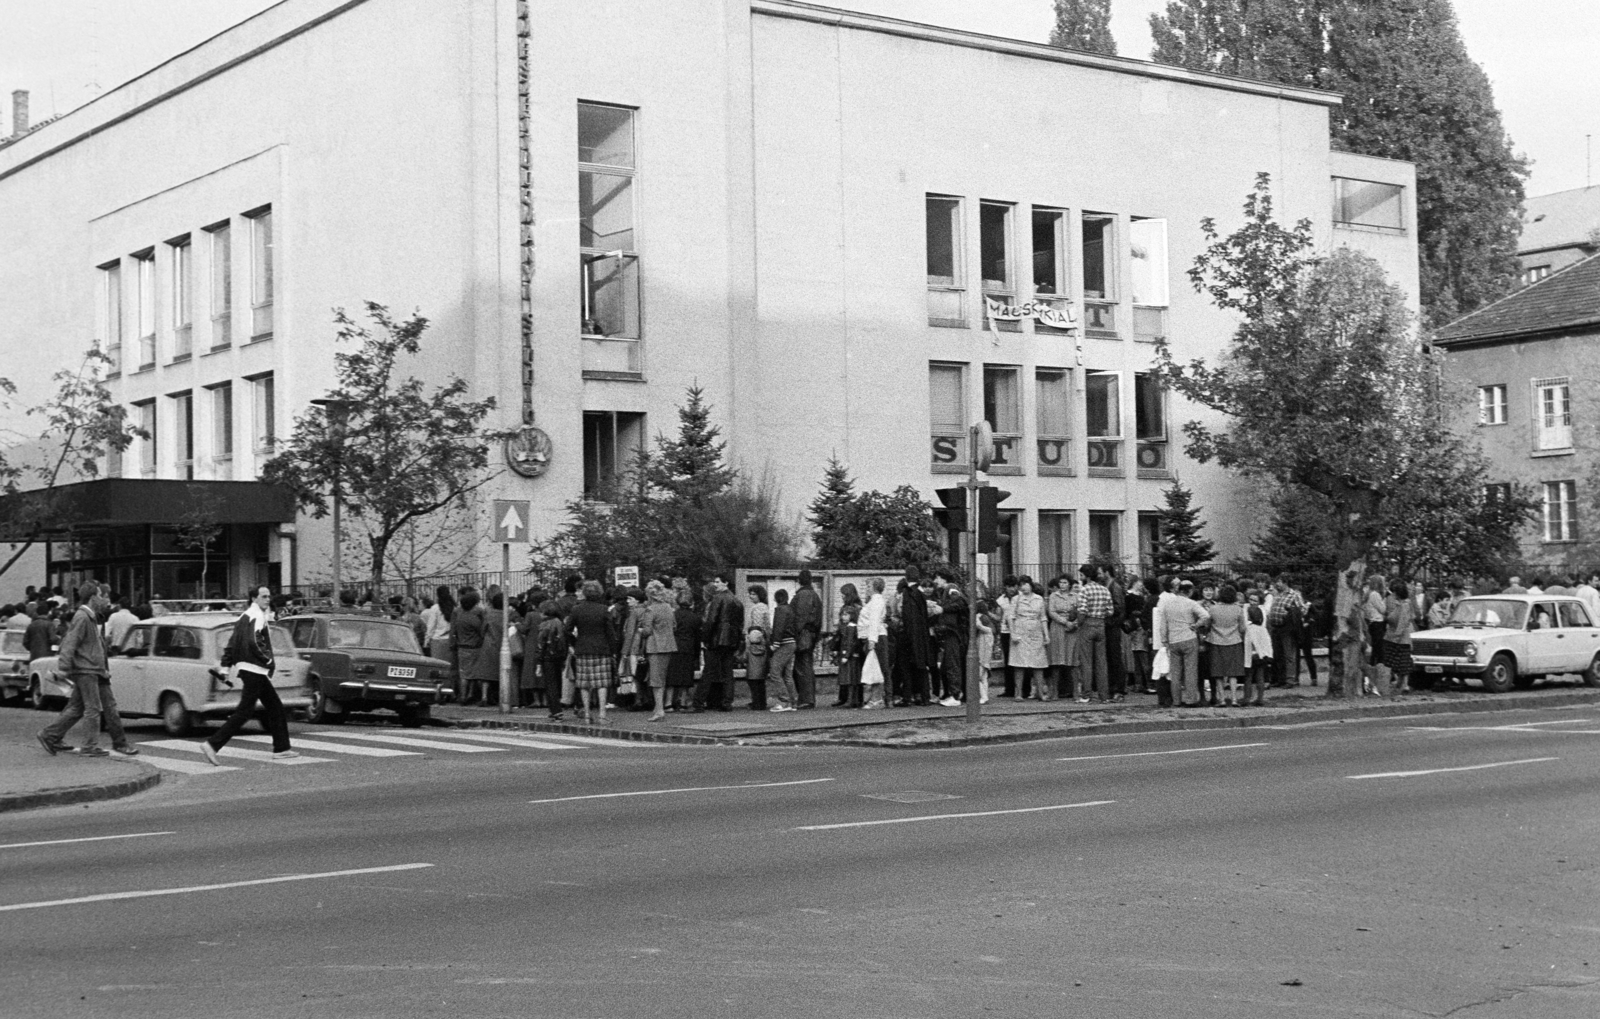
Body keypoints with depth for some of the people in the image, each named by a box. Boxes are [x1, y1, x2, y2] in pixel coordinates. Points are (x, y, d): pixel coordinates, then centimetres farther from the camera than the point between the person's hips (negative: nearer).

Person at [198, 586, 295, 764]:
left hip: (253, 670, 11)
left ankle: (281, 748, 18)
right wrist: (268, 659, -15)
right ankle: (212, 744, -14)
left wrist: (226, 665, 15)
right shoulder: (258, 616, -13)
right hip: (255, 669, -11)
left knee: (275, 708, 14)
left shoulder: (246, 616, 18)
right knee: (244, 711, -11)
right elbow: (253, 642, -26)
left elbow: (232, 643, 17)